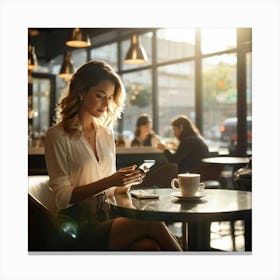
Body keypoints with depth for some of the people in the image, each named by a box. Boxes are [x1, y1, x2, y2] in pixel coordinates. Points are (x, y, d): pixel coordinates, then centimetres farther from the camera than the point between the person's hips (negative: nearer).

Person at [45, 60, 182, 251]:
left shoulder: (107, 134, 16)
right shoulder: (58, 135, -3)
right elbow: (62, 197, -9)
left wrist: (126, 182, -3)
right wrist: (109, 181, -18)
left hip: (106, 219, 5)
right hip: (78, 226, -5)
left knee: (150, 246, -28)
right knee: (152, 223, -26)